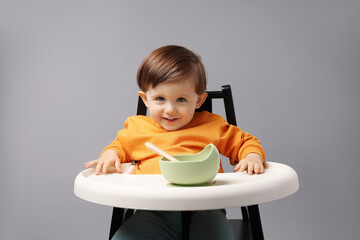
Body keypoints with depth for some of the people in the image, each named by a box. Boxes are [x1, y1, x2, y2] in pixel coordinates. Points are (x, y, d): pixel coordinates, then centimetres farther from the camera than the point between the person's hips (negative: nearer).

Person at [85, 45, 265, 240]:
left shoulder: (212, 126, 14)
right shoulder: (137, 128, 18)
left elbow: (245, 142, 23)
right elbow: (120, 145, 36)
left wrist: (252, 156, 1)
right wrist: (111, 155, 14)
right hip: (153, 213, 2)